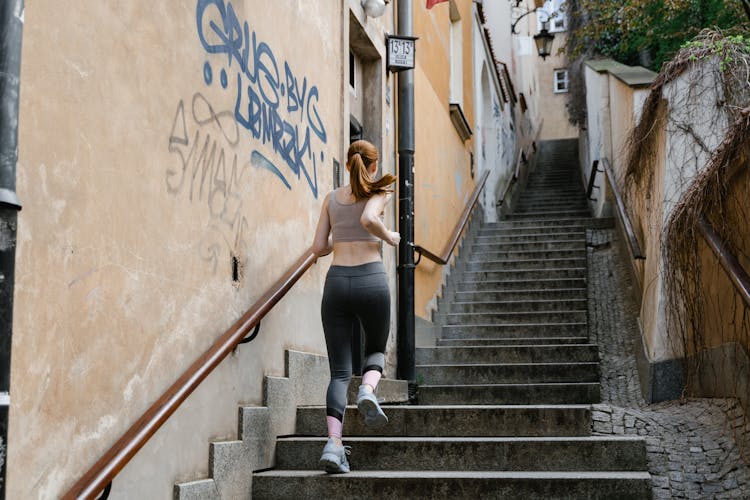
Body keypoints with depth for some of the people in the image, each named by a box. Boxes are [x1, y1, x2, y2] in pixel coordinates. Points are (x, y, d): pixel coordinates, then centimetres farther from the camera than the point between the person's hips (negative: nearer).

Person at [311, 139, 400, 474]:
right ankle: (368, 390, -11)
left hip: (336, 281, 3)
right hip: (370, 278, -2)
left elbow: (319, 248, 11)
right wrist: (389, 237, 1)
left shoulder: (331, 198, 15)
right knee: (376, 349, 22)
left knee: (339, 371, 5)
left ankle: (333, 443, -10)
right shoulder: (379, 192, 5)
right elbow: (368, 219, -17)